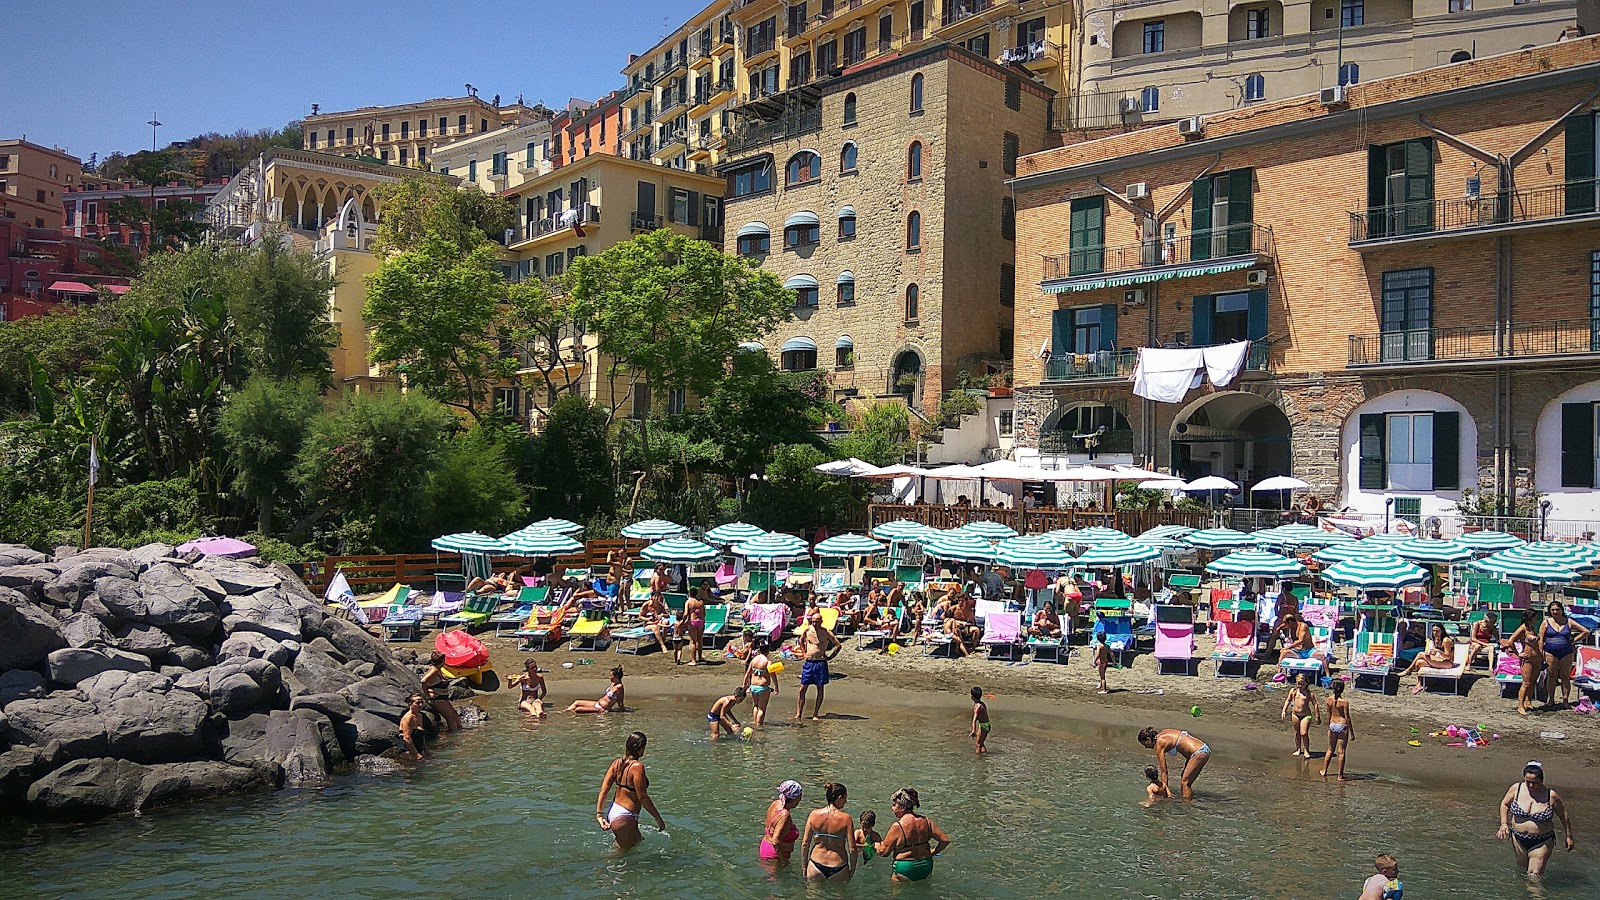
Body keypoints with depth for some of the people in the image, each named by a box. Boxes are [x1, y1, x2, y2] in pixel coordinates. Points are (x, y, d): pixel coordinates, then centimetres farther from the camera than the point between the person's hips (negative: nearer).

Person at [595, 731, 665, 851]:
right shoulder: (637, 766, -21)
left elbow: (603, 790, -1)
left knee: (638, 841, 27)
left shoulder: (617, 762, 1)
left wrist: (599, 814, 1)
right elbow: (643, 798, -20)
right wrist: (658, 819, -11)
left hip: (612, 813, 8)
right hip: (624, 818, -8)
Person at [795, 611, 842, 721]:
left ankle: (815, 715, 11)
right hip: (809, 662, 2)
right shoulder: (807, 630, 1)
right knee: (802, 689, 0)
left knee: (820, 689, 3)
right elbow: (801, 640, 22)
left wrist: (829, 657, -4)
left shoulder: (826, 633, -6)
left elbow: (838, 645, -1)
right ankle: (798, 714, 5)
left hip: (821, 663, -2)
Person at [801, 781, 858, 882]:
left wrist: (804, 867, 11)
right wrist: (852, 869, 4)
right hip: (838, 867, -3)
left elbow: (805, 843, -1)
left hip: (816, 866, 3)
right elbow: (852, 849, -11)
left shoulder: (814, 814, -5)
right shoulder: (846, 818, -13)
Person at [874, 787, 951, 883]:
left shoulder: (897, 827, -17)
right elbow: (945, 840, 2)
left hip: (905, 869, -6)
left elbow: (884, 852, -7)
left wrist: (876, 845, 14)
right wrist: (933, 852, 16)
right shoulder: (926, 821, -1)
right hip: (926, 868, 6)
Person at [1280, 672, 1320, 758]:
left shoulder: (1308, 693, -9)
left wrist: (1318, 717, -2)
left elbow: (1315, 705, -4)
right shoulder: (1293, 690, 1)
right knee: (1297, 733, 13)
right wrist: (1284, 711, 6)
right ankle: (1298, 749, 28)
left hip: (1306, 715, -4)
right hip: (1295, 714, 4)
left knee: (1304, 733, -10)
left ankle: (1306, 750, 7)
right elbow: (1288, 700, 13)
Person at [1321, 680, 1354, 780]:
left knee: (1330, 750, 19)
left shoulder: (1329, 700, -3)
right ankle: (1340, 775, 10)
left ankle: (1324, 771, 25)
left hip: (1333, 725, 5)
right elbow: (1347, 718, -13)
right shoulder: (1345, 702, -16)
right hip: (1343, 726, -4)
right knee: (1342, 752, 5)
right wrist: (1352, 732, -5)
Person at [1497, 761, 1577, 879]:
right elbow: (1504, 804, 10)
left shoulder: (1552, 796, -12)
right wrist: (1504, 823, -2)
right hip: (1518, 840, 3)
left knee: (1535, 876, -9)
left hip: (1542, 842, -3)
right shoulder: (1516, 789, -6)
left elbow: (1564, 816, 4)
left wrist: (1569, 837, 9)